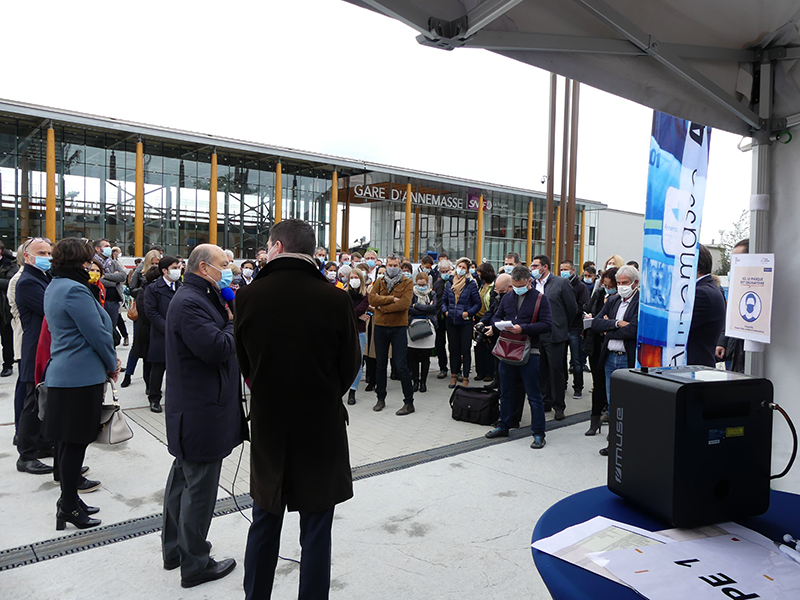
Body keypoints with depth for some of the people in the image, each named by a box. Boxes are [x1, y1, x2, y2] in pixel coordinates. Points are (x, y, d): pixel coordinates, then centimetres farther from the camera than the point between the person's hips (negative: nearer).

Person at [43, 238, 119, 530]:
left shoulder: (54, 287, 14)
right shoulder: (74, 290, -19)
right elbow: (97, 333, -18)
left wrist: (108, 359, 13)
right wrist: (112, 364, -2)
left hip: (63, 374, 10)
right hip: (82, 377, -10)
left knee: (68, 442, 17)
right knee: (75, 442, 0)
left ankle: (69, 499, 29)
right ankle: (69, 505, 12)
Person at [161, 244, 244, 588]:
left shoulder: (196, 298, 14)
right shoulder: (189, 302, -21)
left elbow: (218, 338, 13)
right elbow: (217, 349, -29)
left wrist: (229, 317, -3)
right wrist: (236, 322, -12)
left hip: (190, 411, 11)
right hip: (201, 414, -11)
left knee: (182, 479, 21)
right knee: (199, 489, 2)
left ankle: (173, 550, 38)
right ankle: (195, 566, 17)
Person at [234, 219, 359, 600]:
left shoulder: (249, 297, -10)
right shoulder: (334, 299, -16)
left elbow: (243, 362, 2)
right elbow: (350, 364, -5)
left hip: (267, 425, 3)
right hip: (321, 426, -2)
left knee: (264, 524, 21)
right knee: (316, 531, 12)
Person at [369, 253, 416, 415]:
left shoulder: (407, 283, 0)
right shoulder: (379, 282, 10)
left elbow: (404, 303, -16)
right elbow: (372, 299, -8)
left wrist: (383, 307, -13)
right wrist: (391, 299, -15)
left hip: (398, 328, -4)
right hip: (380, 327, 4)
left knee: (401, 366, -4)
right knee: (380, 364, 12)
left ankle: (409, 402, 5)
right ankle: (381, 398, 25)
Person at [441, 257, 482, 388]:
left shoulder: (471, 284, -3)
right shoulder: (449, 284, 8)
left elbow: (477, 303, -2)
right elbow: (444, 300, 17)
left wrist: (468, 313, -14)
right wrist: (445, 311, 0)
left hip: (465, 322, -4)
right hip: (451, 322, 4)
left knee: (466, 350, 0)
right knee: (453, 349, 11)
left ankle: (465, 378, 9)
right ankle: (454, 376, 22)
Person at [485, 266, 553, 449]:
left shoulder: (540, 298, -4)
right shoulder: (507, 298, 11)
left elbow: (546, 324, -11)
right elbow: (497, 316, 19)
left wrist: (523, 328, -22)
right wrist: (495, 326, -5)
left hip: (529, 352, -5)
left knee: (534, 395, 0)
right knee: (506, 392, 15)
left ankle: (538, 433, 10)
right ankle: (503, 426, 29)